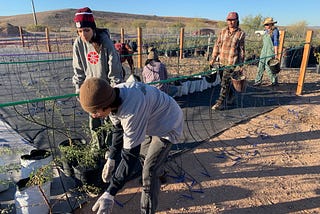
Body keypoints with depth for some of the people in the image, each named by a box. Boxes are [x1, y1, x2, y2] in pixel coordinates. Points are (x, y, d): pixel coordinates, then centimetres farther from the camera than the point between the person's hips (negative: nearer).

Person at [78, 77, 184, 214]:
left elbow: (130, 154, -40)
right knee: (143, 152, 28)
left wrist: (110, 193, -38)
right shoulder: (112, 100, -18)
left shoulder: (133, 111, -44)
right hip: (153, 121, 9)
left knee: (149, 171, -10)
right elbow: (118, 129, 1)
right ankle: (158, 173, 60)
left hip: (168, 124, -8)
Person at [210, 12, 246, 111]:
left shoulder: (240, 34, -2)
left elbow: (241, 50, 1)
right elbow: (217, 45, 9)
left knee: (225, 82, -7)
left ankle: (220, 103, -1)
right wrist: (213, 58, 4)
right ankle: (231, 96, 38)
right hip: (222, 60, 5)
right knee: (224, 80, 15)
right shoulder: (223, 31, 7)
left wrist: (241, 64, 1)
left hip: (232, 62, -5)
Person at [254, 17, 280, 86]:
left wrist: (276, 53, -13)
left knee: (268, 66, -7)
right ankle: (258, 81, 5)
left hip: (271, 50, -7)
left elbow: (276, 42, -9)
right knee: (261, 66, 2)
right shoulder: (266, 31, 16)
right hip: (264, 50, 7)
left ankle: (274, 81, 9)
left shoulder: (275, 31, -5)